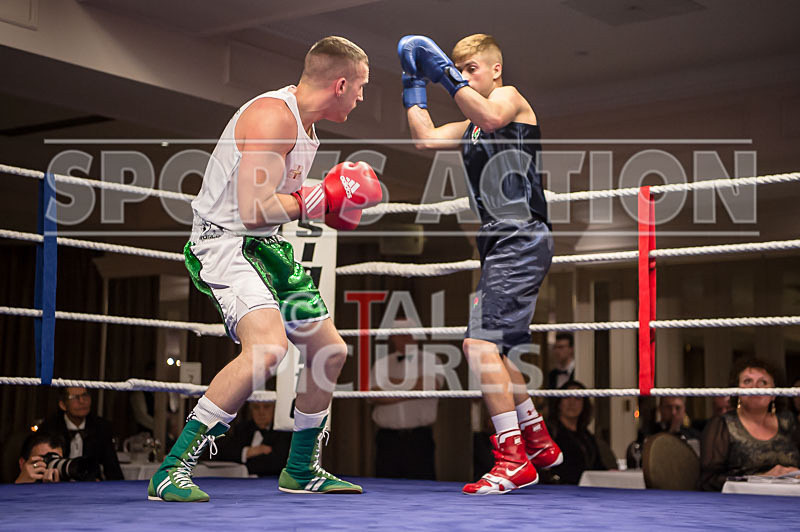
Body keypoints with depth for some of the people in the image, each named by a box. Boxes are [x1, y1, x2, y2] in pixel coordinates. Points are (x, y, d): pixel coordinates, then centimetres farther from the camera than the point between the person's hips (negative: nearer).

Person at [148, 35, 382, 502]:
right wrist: (323, 197, -16)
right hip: (225, 241, -10)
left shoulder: (304, 123, 13)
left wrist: (330, 203, 9)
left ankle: (302, 470, 30)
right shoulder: (272, 116, -20)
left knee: (331, 352, 13)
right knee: (268, 346, -32)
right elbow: (254, 210, -27)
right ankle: (172, 472, -23)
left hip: (267, 247, 10)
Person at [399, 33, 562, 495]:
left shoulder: (511, 97, 0)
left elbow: (492, 117, -24)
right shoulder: (470, 127, 25)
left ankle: (514, 458, -18)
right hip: (500, 243, 10)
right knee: (491, 348, 16)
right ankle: (540, 442, 29)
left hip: (522, 239, -10)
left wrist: (447, 74, -20)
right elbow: (426, 139, 11)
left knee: (481, 342, -19)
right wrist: (414, 82, 13)